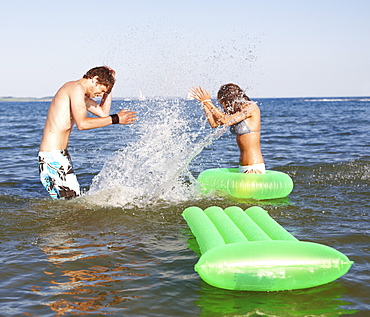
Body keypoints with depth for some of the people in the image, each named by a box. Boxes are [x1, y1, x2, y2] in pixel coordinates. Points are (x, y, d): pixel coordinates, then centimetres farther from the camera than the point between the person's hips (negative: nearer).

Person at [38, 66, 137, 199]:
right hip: (53, 156, -11)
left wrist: (108, 90, 19)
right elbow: (82, 123, -20)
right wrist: (115, 119, -17)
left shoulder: (80, 95, 20)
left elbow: (103, 112, 26)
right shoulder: (77, 87, -11)